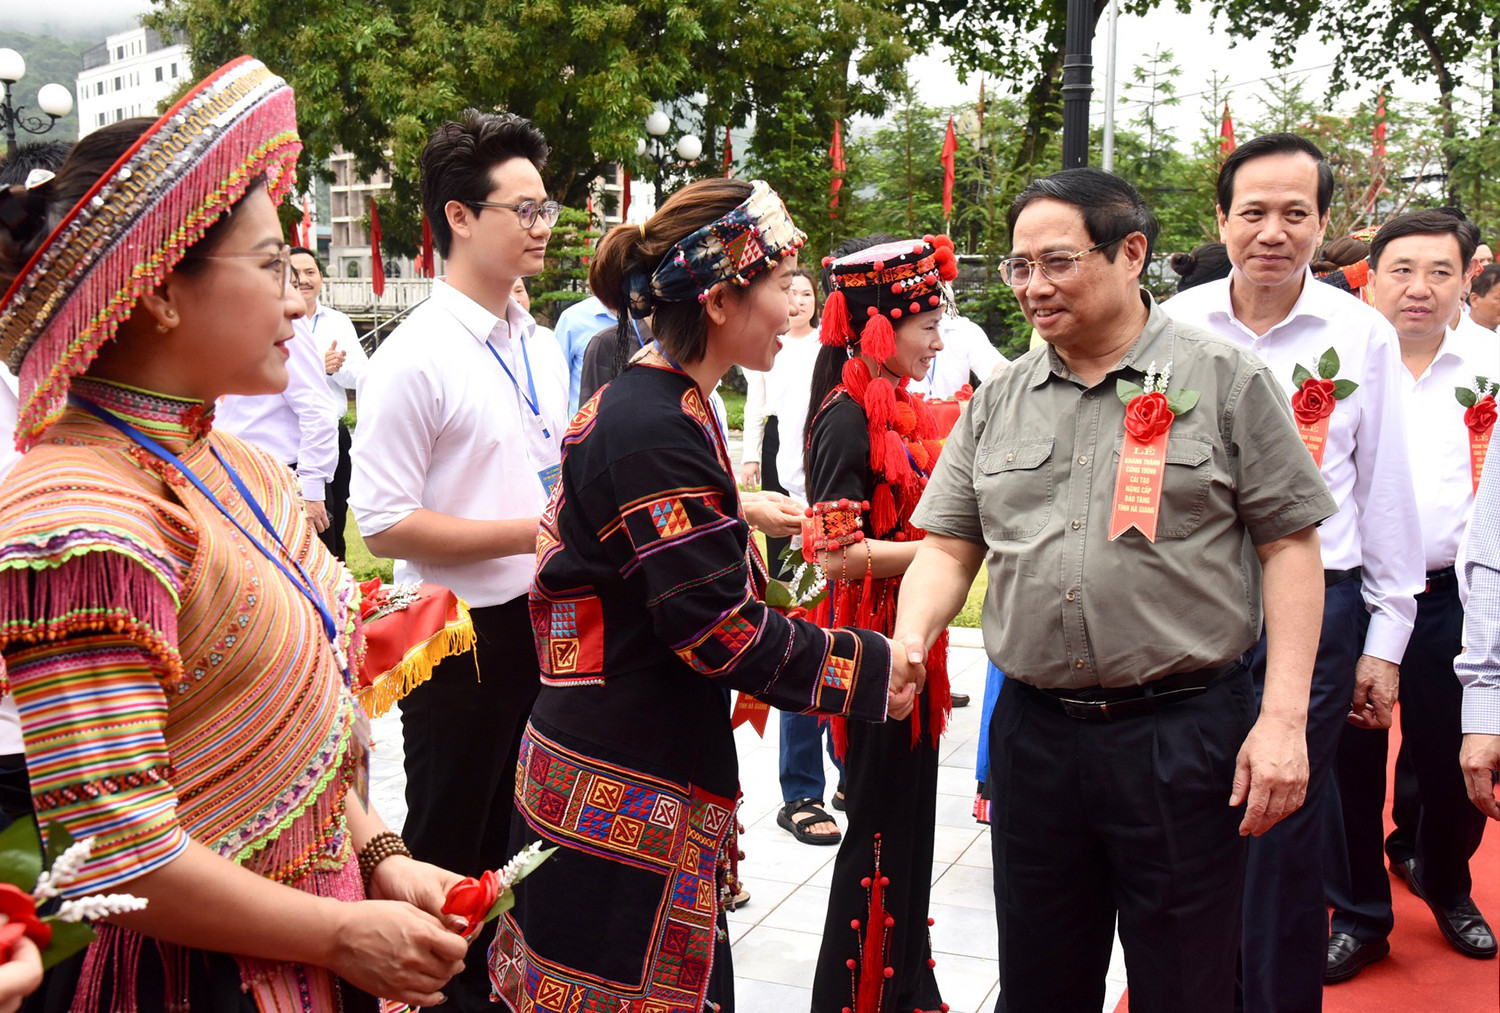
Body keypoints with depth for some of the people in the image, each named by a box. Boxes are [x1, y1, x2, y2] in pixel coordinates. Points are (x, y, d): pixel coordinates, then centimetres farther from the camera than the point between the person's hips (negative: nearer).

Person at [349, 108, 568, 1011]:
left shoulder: (544, 349, 7)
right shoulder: (416, 358, -16)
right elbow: (385, 524, -19)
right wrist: (529, 535, -19)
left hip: (543, 624, 7)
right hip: (461, 637, -7)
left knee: (519, 834, 22)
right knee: (452, 851, 11)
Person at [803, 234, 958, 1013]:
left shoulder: (902, 411, 11)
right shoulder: (848, 417, -16)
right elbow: (838, 553, -21)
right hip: (872, 646, -9)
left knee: (910, 823, 16)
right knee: (879, 830, 1)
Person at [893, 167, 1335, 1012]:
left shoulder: (1228, 380, -2)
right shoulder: (999, 402, 9)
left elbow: (1289, 546, -3)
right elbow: (949, 548, 10)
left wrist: (1284, 718, -11)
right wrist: (908, 642, -10)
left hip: (1184, 731, -4)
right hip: (1033, 734, 4)